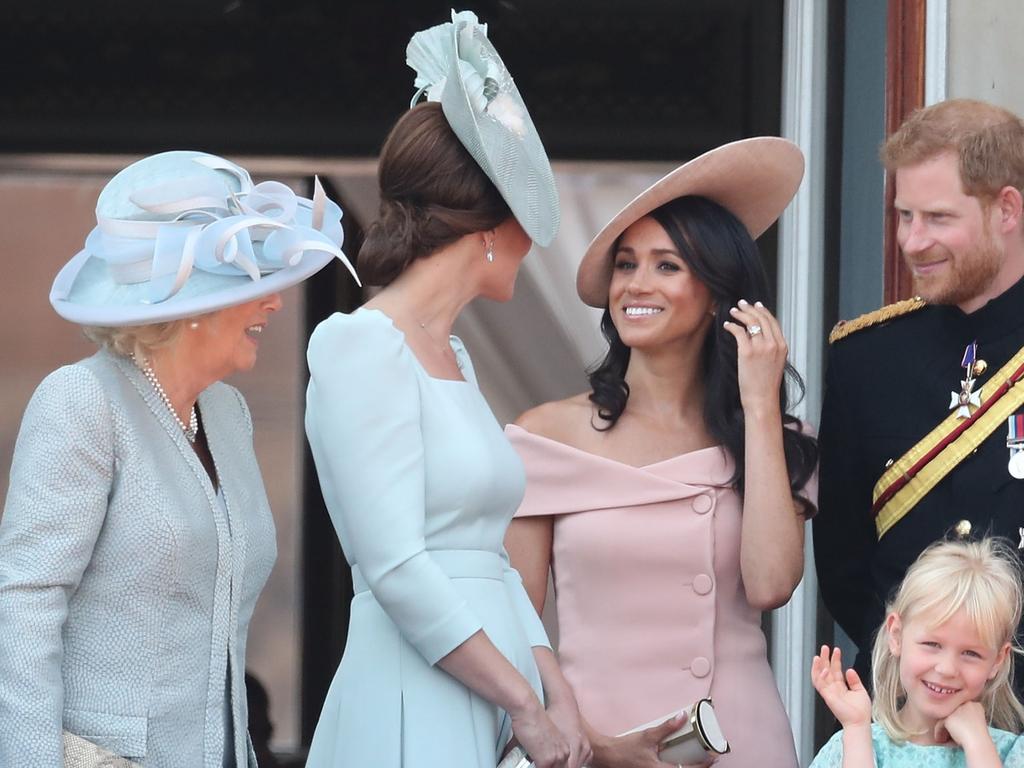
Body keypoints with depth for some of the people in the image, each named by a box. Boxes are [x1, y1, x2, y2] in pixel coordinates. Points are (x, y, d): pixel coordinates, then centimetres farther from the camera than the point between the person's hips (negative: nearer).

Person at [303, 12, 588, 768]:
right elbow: (395, 569, -16)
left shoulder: (454, 359, 16)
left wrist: (558, 694, 1)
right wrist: (526, 706, -14)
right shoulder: (361, 346, -9)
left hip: (494, 706, 8)